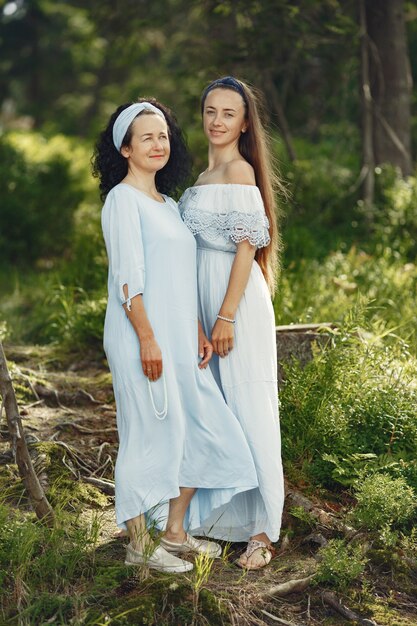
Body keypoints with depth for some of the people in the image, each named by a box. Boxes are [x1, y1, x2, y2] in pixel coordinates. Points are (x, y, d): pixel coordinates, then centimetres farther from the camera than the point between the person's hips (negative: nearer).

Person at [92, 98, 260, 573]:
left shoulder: (167, 203, 18)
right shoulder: (123, 199, -7)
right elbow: (128, 277, -15)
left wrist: (197, 333, 13)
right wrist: (147, 339, -19)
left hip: (177, 338, 8)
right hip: (143, 337, -8)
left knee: (198, 427, 9)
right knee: (152, 433, -3)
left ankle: (176, 532, 22)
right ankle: (140, 544, 11)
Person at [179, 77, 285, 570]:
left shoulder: (239, 169, -9)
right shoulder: (206, 175, 17)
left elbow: (246, 247, -16)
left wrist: (226, 317, -19)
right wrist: (203, 318, 16)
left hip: (237, 302, -9)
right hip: (205, 303, 9)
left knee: (248, 410, -5)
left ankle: (261, 529, 2)